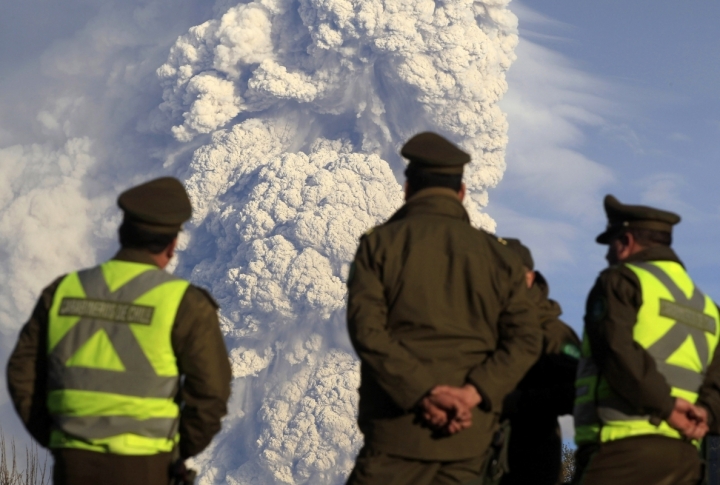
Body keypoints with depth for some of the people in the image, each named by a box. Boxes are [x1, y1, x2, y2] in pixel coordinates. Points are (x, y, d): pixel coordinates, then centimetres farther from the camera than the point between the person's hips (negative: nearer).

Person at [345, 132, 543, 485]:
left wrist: (424, 393, -15)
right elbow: (526, 338, 2)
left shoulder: (379, 244, 3)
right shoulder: (496, 256, 12)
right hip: (469, 434, 4)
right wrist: (472, 393, -9)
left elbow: (367, 328, -11)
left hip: (401, 429, -4)